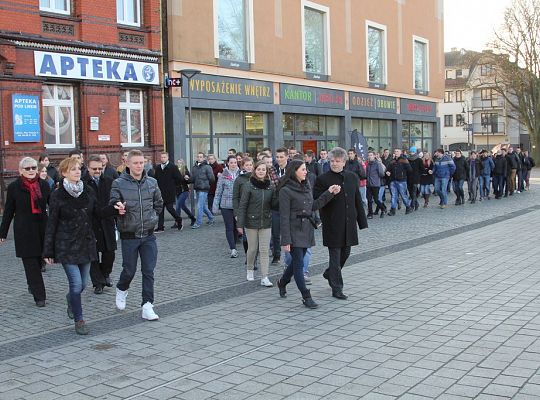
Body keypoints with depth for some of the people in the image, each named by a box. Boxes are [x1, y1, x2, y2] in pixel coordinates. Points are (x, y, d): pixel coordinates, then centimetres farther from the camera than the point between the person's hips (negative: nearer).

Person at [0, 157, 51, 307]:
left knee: (38, 260, 11)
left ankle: (32, 284, 39)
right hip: (24, 230, -2)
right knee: (30, 262, -3)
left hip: (42, 228, 3)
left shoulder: (44, 185, 5)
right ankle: (39, 296, -1)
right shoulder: (14, 187, 0)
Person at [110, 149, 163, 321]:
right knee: (129, 270, 10)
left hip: (149, 236, 3)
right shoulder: (118, 184, -8)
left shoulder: (152, 182, 3)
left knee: (149, 271, 0)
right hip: (129, 235, -2)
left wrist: (152, 217, 10)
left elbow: (159, 203, 17)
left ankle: (147, 306, 6)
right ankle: (121, 289, 41)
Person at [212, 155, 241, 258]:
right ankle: (233, 249, -5)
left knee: (236, 227, 9)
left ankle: (233, 248, 23)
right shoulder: (223, 176, 1)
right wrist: (215, 206, 1)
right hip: (226, 205, -1)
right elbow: (218, 191, 4)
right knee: (229, 228, -4)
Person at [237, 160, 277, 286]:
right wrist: (240, 224, -12)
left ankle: (264, 277, 1)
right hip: (251, 222, -2)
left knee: (265, 250, 0)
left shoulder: (270, 187, 3)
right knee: (252, 248, 10)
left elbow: (273, 204, 4)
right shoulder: (248, 186, -7)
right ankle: (250, 270, 33)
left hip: (266, 223, 2)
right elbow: (242, 205, -8)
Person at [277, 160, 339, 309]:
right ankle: (306, 297, 3)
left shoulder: (306, 187, 11)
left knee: (297, 261, 17)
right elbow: (284, 217, -15)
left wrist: (329, 193, 11)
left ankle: (282, 282, 41)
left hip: (306, 230, 8)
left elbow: (313, 206, 17)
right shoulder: (286, 190, -13)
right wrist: (286, 240, -17)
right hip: (294, 231, -8)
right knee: (299, 264, -4)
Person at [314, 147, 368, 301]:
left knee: (345, 253, 16)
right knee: (335, 255, -1)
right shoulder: (323, 179, -7)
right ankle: (337, 288, 8)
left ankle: (329, 274, 41)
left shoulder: (352, 177, 8)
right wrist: (329, 194, -25)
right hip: (332, 225, -5)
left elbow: (358, 201, 13)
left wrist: (362, 221, 11)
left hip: (349, 223, 5)